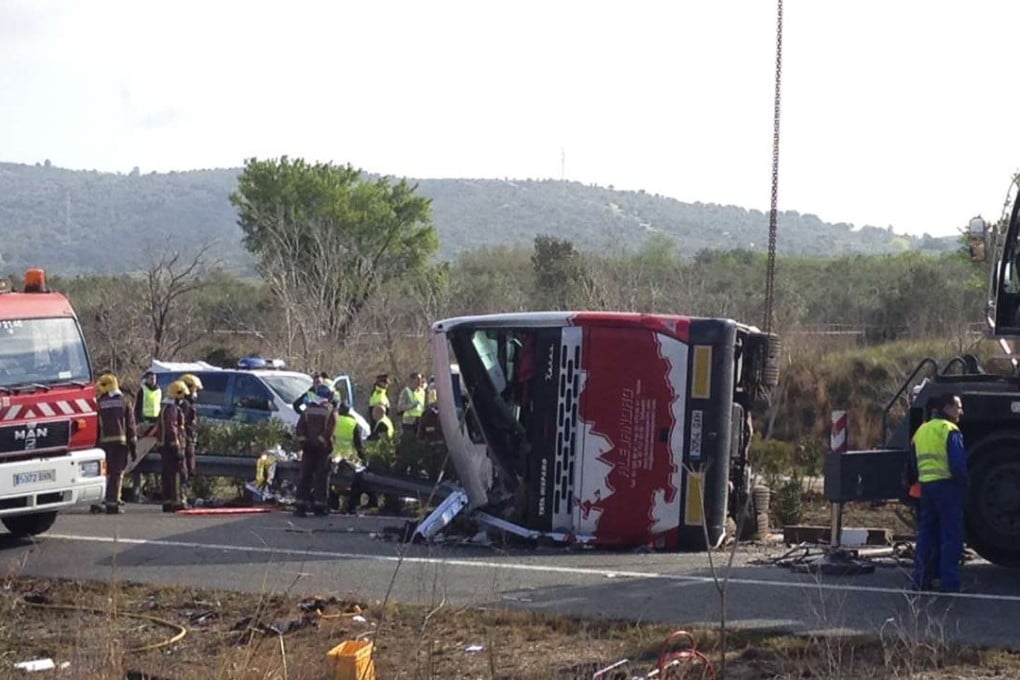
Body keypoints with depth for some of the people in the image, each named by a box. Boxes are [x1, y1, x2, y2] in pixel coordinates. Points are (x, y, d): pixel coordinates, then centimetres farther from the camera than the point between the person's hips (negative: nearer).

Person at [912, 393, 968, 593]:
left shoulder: (921, 430, 15)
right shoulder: (950, 431, -10)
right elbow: (958, 463, -17)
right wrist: (965, 483, -4)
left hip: (926, 485, 8)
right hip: (948, 485, -7)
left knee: (926, 533, 13)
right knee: (951, 536, -3)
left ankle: (921, 581, 13)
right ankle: (949, 583, -5)